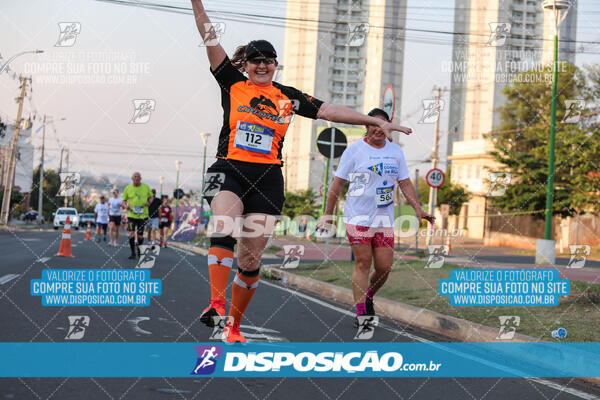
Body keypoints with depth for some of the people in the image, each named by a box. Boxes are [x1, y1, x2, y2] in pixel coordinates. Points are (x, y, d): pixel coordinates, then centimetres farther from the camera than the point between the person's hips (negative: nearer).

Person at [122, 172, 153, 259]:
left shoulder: (146, 187, 2)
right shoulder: (128, 188, 1)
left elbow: (151, 197, 15)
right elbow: (124, 200, 10)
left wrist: (149, 202, -6)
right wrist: (125, 206, -11)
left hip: (143, 215, 1)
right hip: (131, 215, -1)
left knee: (140, 236, 4)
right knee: (131, 234, -14)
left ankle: (139, 248, 35)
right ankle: (133, 252, 1)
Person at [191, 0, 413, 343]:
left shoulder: (288, 97, 12)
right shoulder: (233, 84, 7)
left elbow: (330, 111, 9)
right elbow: (210, 39, 2)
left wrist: (376, 121, 5)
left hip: (268, 180, 2)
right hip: (229, 172, -1)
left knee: (250, 260, -1)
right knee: (224, 230, -31)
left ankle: (234, 324, 13)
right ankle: (216, 304, -32)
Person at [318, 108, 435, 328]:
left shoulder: (396, 151, 11)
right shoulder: (354, 149, -2)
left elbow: (405, 183, 13)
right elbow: (337, 183, 0)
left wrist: (418, 209, 0)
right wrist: (328, 215, -2)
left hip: (384, 219, 4)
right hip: (357, 217, -4)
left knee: (384, 267, 1)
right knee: (363, 263, -8)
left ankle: (368, 297, 28)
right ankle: (360, 313, 0)